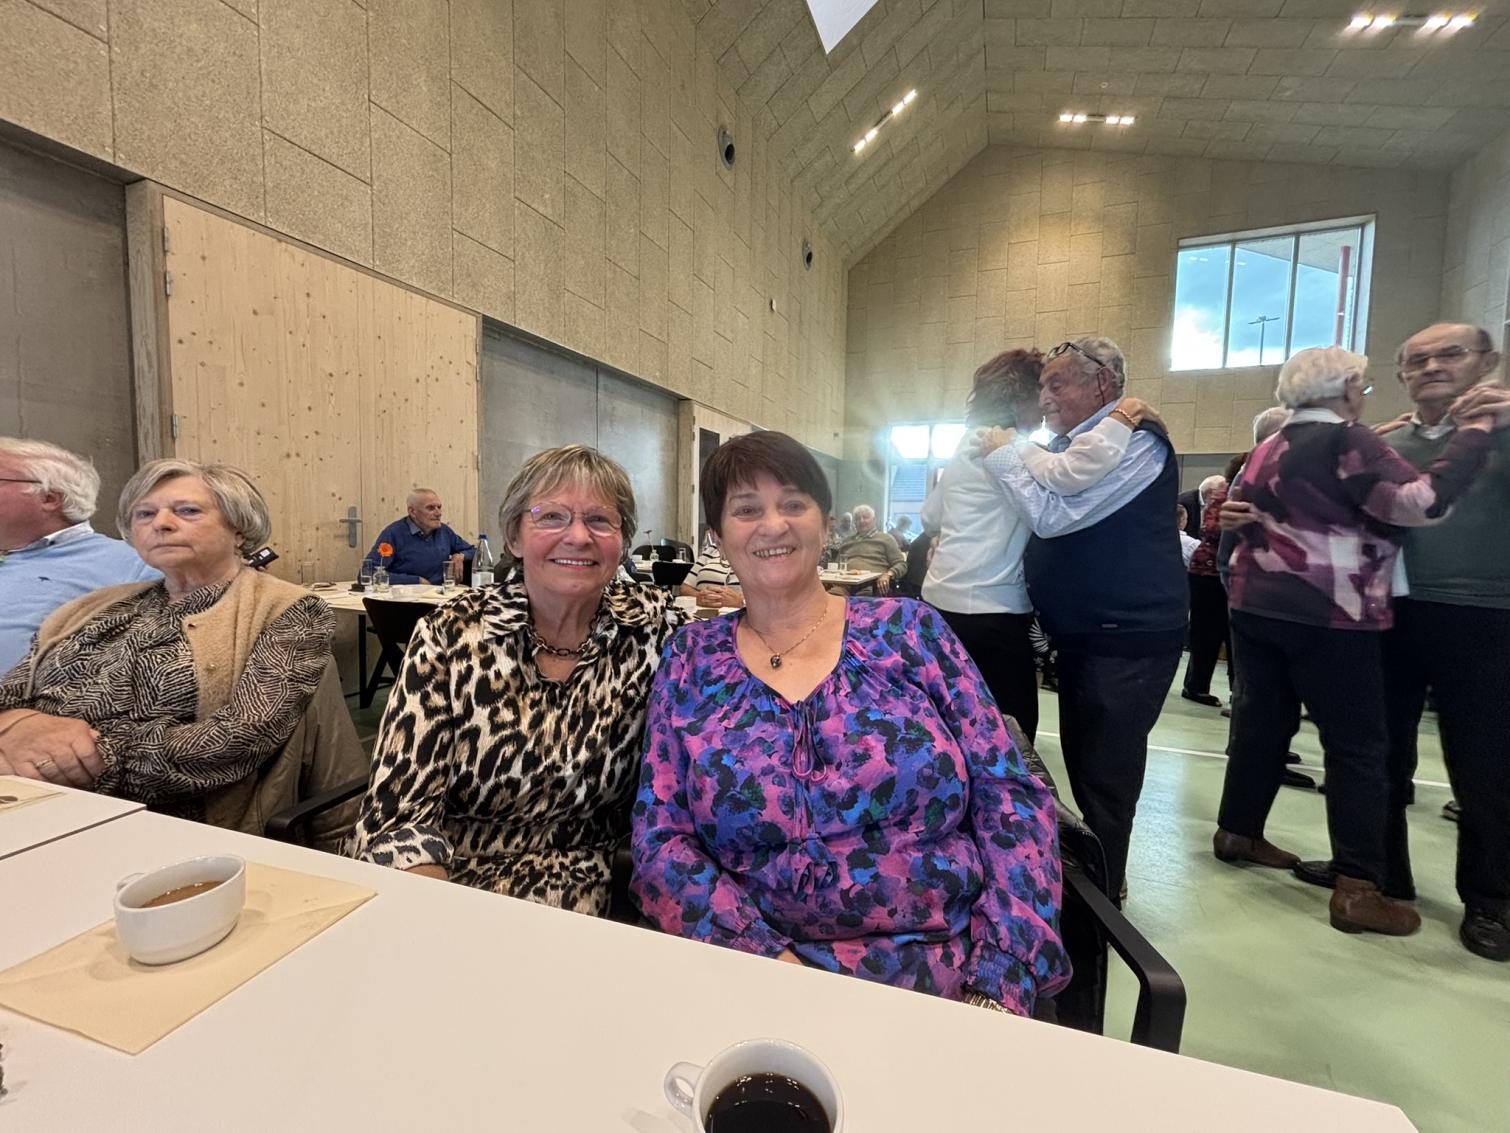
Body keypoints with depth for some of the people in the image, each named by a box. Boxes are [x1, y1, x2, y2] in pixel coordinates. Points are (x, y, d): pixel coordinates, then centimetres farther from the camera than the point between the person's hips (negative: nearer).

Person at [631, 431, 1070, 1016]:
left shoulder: (908, 628, 1)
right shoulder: (692, 658, 3)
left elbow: (1010, 797, 0)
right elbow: (658, 840, 0)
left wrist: (1001, 986, -10)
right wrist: (767, 962, -13)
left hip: (954, 976, 1)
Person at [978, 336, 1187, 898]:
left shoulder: (1136, 442, -16)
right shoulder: (1066, 447, 12)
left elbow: (1053, 516, -25)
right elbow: (1040, 526, 23)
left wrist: (1002, 454, -14)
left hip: (1129, 636, -9)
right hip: (1081, 634, 9)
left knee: (1104, 772, 2)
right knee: (1082, 762, 19)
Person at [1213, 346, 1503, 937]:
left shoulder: (1268, 447, 13)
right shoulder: (1346, 441, -10)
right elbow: (1422, 501, -18)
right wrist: (1473, 434, -7)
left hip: (1256, 606, 7)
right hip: (1327, 615, -7)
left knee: (1261, 720, 16)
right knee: (1357, 745, 1)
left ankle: (1237, 831, 26)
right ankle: (1358, 888, 5)